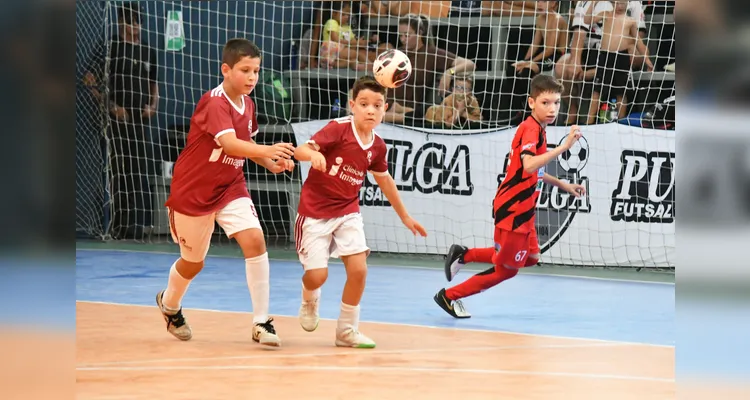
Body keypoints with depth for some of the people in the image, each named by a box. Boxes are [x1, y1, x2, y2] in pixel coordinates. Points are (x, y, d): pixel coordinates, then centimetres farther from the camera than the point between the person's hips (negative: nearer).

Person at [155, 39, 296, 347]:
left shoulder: (247, 104, -1)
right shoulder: (215, 103, -25)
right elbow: (229, 144, -41)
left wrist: (271, 163, -3)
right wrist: (267, 150, -57)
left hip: (230, 188, 5)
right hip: (194, 190, -5)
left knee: (255, 240, -18)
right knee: (193, 262, 11)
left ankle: (261, 323, -12)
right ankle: (169, 304, 46)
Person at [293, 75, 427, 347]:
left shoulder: (377, 146, 0)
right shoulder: (338, 129, -17)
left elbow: (384, 180, 18)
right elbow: (300, 150, -27)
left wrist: (404, 216, 26)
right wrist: (313, 154, -52)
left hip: (348, 212, 4)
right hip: (315, 211, -4)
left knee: (358, 269, -10)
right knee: (317, 275, -9)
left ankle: (347, 330, 9)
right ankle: (309, 302, 30)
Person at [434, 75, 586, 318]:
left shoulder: (537, 129, 10)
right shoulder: (531, 129, -21)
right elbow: (529, 165, -39)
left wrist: (563, 185, 23)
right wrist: (564, 146, -41)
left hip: (522, 210, 10)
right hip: (512, 209, -10)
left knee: (530, 257, 21)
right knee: (507, 269, 3)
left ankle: (463, 255, 23)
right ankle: (449, 296, 15)